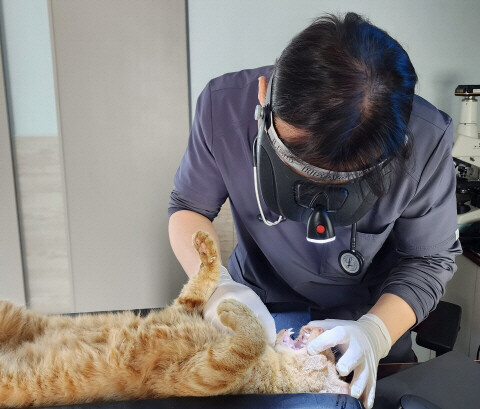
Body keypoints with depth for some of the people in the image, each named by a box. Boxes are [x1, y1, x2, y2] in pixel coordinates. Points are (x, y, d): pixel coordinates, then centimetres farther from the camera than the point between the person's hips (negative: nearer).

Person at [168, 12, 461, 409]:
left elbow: (429, 260, -16)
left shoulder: (427, 141, -30)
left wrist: (375, 332, -33)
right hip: (258, 305, 1)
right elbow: (189, 206, -13)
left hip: (369, 316, 0)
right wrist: (216, 283, -31)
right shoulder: (225, 105, -27)